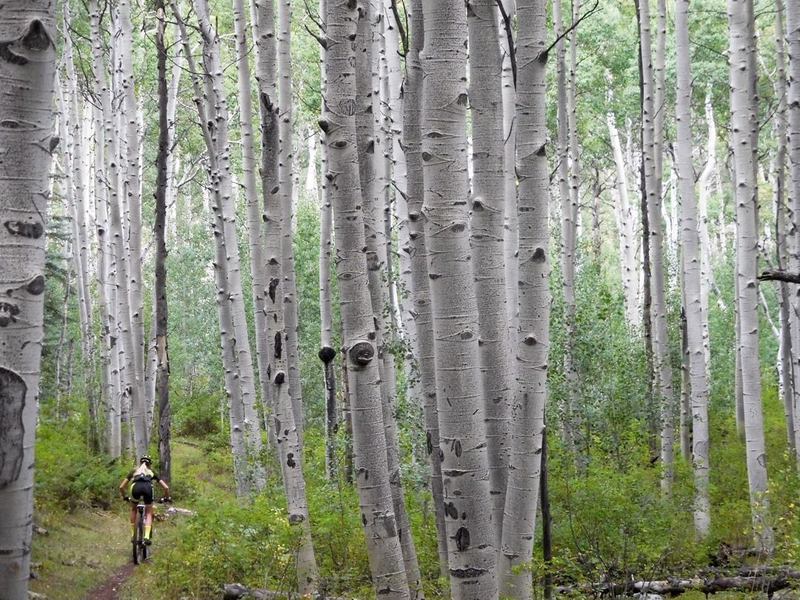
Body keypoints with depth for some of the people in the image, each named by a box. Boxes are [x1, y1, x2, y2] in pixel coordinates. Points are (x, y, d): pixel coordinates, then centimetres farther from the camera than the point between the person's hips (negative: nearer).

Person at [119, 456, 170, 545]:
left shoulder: (134, 471, 37)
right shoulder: (151, 472, 36)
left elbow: (121, 487, 34)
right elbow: (166, 487, 30)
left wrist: (125, 497, 50)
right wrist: (166, 497, 46)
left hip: (136, 487, 1)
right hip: (147, 487, -1)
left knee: (133, 509, 28)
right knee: (148, 513, 16)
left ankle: (133, 535, 20)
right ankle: (147, 536, -4)